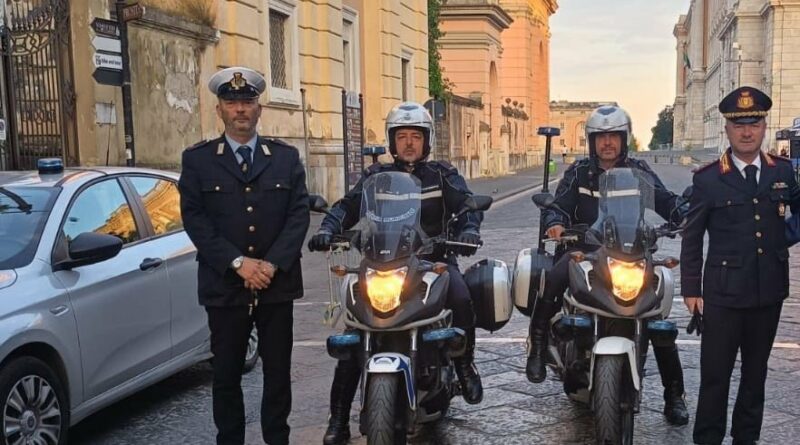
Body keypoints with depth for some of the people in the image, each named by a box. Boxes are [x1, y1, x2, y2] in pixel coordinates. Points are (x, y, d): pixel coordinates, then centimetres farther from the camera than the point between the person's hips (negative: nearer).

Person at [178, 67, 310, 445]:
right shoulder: (197, 159, 4)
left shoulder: (286, 157, 8)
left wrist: (272, 263, -13)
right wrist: (237, 263, -16)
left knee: (278, 371, 9)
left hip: (277, 284, 1)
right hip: (224, 286, -1)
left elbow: (299, 213, 0)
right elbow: (194, 217, -6)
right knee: (226, 374, 8)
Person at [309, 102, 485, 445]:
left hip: (433, 260, -1)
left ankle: (464, 364, -4)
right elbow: (348, 205, -1)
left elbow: (467, 203, -5)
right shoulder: (376, 175, 11)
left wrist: (469, 229, -28)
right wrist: (328, 229, -23)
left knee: (462, 301, -32)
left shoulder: (442, 175, 9)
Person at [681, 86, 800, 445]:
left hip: (769, 293, 4)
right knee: (715, 376, 1)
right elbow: (691, 238, -2)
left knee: (755, 373, 16)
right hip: (723, 294, -3)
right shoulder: (707, 179, -5)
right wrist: (691, 290, -3)